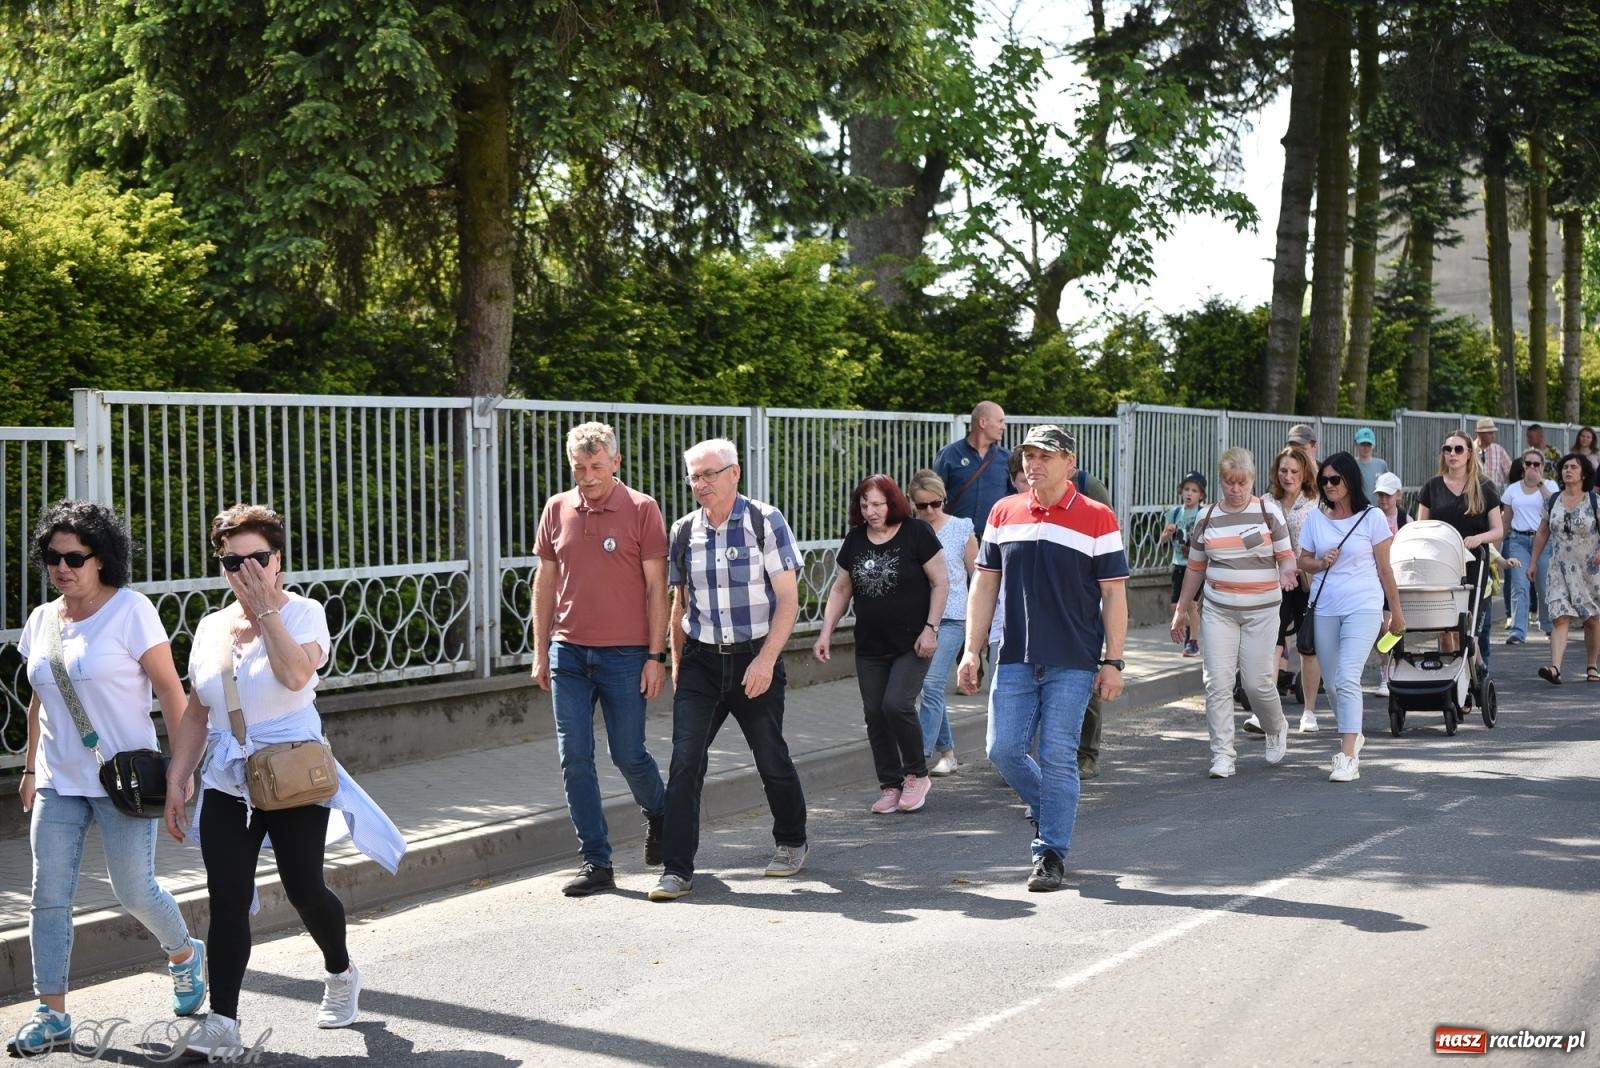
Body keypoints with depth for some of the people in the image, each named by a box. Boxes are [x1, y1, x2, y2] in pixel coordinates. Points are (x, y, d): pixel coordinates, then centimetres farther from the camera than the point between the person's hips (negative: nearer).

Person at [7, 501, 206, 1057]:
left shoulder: (130, 611, -9)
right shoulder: (42, 620, 9)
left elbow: (171, 692, -10)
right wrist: (31, 767, 17)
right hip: (58, 783, 5)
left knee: (134, 891, -2)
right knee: (48, 896, -1)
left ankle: (185, 955, 29)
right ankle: (51, 1014, 6)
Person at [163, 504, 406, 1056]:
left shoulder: (303, 612, -5)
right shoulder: (212, 627, 9)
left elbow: (296, 674, -26)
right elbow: (196, 714, 13)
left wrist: (267, 608, -20)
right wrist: (175, 781, 7)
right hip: (226, 783, 4)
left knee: (303, 889, 4)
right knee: (227, 900, -4)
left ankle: (341, 973, 33)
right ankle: (222, 1020, -1)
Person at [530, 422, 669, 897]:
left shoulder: (641, 510, -4)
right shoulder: (557, 510, 6)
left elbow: (656, 586, -3)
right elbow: (545, 582, 12)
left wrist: (656, 655, -7)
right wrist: (540, 652, 9)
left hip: (624, 654, -3)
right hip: (568, 652, 3)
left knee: (628, 754, 4)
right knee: (574, 759, 0)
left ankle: (659, 816, 35)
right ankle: (596, 862, 7)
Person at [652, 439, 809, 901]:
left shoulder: (765, 522, -7)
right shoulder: (684, 532, 5)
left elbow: (788, 599, -8)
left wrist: (766, 660, -16)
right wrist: (676, 664, 13)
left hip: (755, 659, -2)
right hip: (700, 660, 3)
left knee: (771, 757, 10)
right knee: (685, 760, -9)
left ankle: (791, 842, 35)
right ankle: (676, 870, -8)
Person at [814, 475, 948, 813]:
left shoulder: (917, 533, -8)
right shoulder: (855, 540, 6)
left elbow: (940, 583, -6)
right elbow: (841, 589, 14)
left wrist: (930, 627, -13)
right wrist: (826, 633, 7)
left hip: (911, 644, -5)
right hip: (870, 645, 5)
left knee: (897, 704, -17)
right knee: (875, 714, 4)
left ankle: (917, 774, 5)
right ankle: (890, 785, 15)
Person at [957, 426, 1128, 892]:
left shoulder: (1097, 519, -3)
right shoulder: (1004, 514, 8)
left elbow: (1114, 594, -2)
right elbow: (985, 584, 11)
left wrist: (1113, 662, -6)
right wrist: (972, 652, 6)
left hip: (1072, 664, -4)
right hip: (1015, 660, 4)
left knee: (1057, 757, -3)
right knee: (1003, 750, 1)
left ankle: (1051, 853, 7)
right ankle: (1050, 809, 29)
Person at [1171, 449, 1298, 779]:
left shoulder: (1268, 511, 0)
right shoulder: (1207, 517, 8)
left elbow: (1285, 555, 0)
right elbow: (1195, 567, 16)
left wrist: (1287, 572, -23)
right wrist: (1181, 609, 17)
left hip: (1261, 609, -2)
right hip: (1218, 610, 2)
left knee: (1257, 681, -1)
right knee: (1218, 682, -6)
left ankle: (1277, 729, 30)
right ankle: (1222, 754, -1)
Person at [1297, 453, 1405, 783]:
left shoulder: (1372, 517, -2)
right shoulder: (1315, 518, 7)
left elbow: (1384, 568, 2)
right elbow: (1303, 561, 13)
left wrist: (1396, 610, 7)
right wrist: (1322, 563, -8)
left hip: (1363, 607, -4)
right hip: (1325, 608, 4)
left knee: (1347, 678, -17)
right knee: (1332, 682, 12)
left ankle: (1348, 757, -18)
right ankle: (1352, 735, 37)